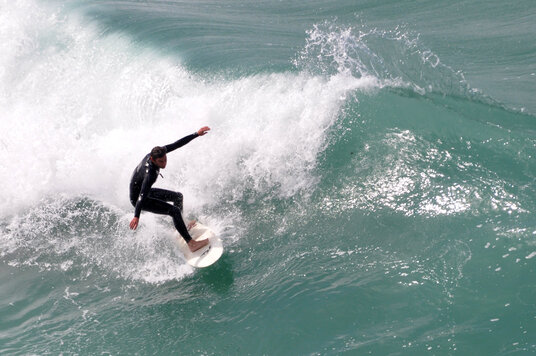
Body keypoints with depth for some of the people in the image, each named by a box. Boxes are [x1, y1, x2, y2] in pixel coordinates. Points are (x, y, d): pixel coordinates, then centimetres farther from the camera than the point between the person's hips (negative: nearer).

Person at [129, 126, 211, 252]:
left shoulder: (156, 153, -16)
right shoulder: (150, 174, -39)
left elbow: (177, 144, -11)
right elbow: (142, 196, -48)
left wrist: (196, 134, -13)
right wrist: (136, 216, -59)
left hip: (147, 191, 9)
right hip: (137, 199, -9)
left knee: (178, 196, 18)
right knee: (174, 211, -19)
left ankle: (180, 227, 34)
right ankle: (190, 243, -17)